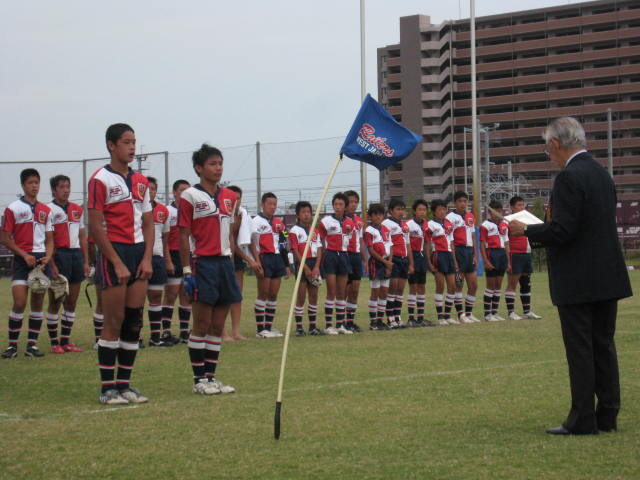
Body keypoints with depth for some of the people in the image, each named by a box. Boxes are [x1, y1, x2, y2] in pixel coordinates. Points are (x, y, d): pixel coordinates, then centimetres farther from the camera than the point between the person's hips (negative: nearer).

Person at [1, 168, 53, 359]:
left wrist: (47, 257, -4)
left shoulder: (45, 210, 13)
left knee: (38, 303, 4)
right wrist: (25, 255, -12)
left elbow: (50, 239, 14)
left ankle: (32, 344, 10)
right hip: (22, 260, -4)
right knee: (19, 303, -12)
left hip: (42, 259, 4)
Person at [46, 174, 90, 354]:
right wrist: (52, 264, -16)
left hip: (76, 255, 6)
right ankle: (54, 343, 3)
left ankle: (66, 341, 14)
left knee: (71, 302, 8)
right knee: (55, 302, -1)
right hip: (59, 256, -6)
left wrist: (86, 261, 12)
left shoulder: (77, 210, 16)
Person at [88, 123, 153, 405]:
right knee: (114, 323, -6)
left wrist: (147, 259, 2)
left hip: (139, 254, 6)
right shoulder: (101, 180, -6)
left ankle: (124, 384, 11)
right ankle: (107, 388, -1)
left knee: (134, 321, 5)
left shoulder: (140, 181, 15)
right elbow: (95, 227, -10)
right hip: (114, 253, -6)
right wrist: (117, 263, -14)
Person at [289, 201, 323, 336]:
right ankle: (299, 327, -1)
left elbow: (319, 249, 7)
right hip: (302, 265, -5)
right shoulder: (294, 231, -3)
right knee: (301, 296, -5)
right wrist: (306, 268, -14)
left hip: (314, 264, 5)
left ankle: (313, 326, 12)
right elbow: (295, 251, -8)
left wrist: (316, 267, -7)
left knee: (314, 296, 6)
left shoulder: (315, 231, 13)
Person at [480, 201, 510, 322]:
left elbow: (506, 244, 16)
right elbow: (482, 244, -9)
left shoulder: (504, 225, 13)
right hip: (491, 254, -6)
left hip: (502, 254, 6)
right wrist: (486, 261, -16)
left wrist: (508, 261, 12)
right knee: (491, 285, -3)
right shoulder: (485, 225, -6)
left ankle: (495, 312, 14)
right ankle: (487, 313, 2)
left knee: (499, 285, 8)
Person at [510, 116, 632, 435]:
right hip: (608, 276, 9)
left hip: (578, 282, -9)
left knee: (579, 350, -3)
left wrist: (527, 231, -6)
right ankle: (607, 416, 17)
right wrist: (542, 235, 19)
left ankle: (582, 419, 1)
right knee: (604, 346, 12)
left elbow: (562, 231, -22)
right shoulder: (602, 173, 12)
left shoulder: (569, 177, -17)